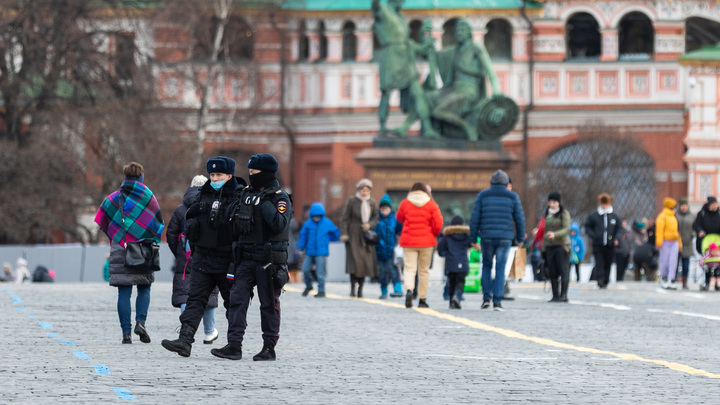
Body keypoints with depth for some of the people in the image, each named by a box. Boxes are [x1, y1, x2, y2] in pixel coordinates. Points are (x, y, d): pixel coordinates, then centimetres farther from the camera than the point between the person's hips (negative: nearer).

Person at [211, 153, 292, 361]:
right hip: (246, 258, 6)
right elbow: (237, 226, 21)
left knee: (269, 304, 2)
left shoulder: (280, 198, -6)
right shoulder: (247, 194, 13)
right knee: (237, 299, -3)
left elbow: (280, 225, -23)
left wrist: (265, 204, -21)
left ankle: (269, 348, 9)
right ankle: (234, 346, -5)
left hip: (269, 260, -6)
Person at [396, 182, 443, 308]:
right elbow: (438, 223, -5)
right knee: (424, 270, 10)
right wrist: (434, 234, 13)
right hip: (426, 241, 0)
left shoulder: (405, 203, 1)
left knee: (409, 268, -2)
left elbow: (399, 218, 16)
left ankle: (409, 290, -30)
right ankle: (422, 299, 11)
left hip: (408, 241, 0)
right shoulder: (431, 205, -1)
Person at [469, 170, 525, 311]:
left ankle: (486, 297, 7)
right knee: (500, 269, 2)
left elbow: (475, 219, 1)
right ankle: (497, 301, -4)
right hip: (505, 238, -1)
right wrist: (520, 238, 14)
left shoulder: (482, 196, 4)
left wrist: (473, 239, 6)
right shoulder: (512, 197, 4)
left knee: (486, 266, 18)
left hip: (487, 237, 1)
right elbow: (520, 219, 4)